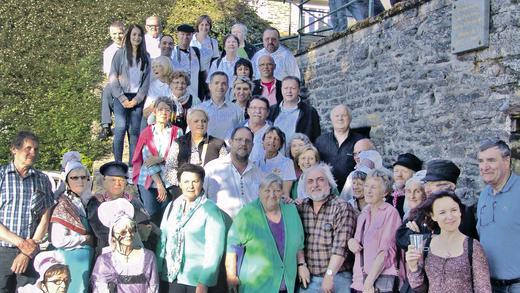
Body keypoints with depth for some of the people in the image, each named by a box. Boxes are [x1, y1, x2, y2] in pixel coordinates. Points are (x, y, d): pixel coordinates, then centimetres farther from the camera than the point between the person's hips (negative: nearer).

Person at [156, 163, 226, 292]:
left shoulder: (210, 209, -9)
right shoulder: (172, 206, 6)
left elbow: (214, 249, -13)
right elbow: (162, 239, 9)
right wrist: (158, 270, 2)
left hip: (196, 280, -4)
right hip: (169, 277, 4)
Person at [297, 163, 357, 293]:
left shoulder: (342, 208, -11)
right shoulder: (300, 207, 3)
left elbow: (341, 246, -17)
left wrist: (329, 275, -20)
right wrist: (301, 264, -6)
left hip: (337, 277, -3)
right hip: (309, 278, 4)